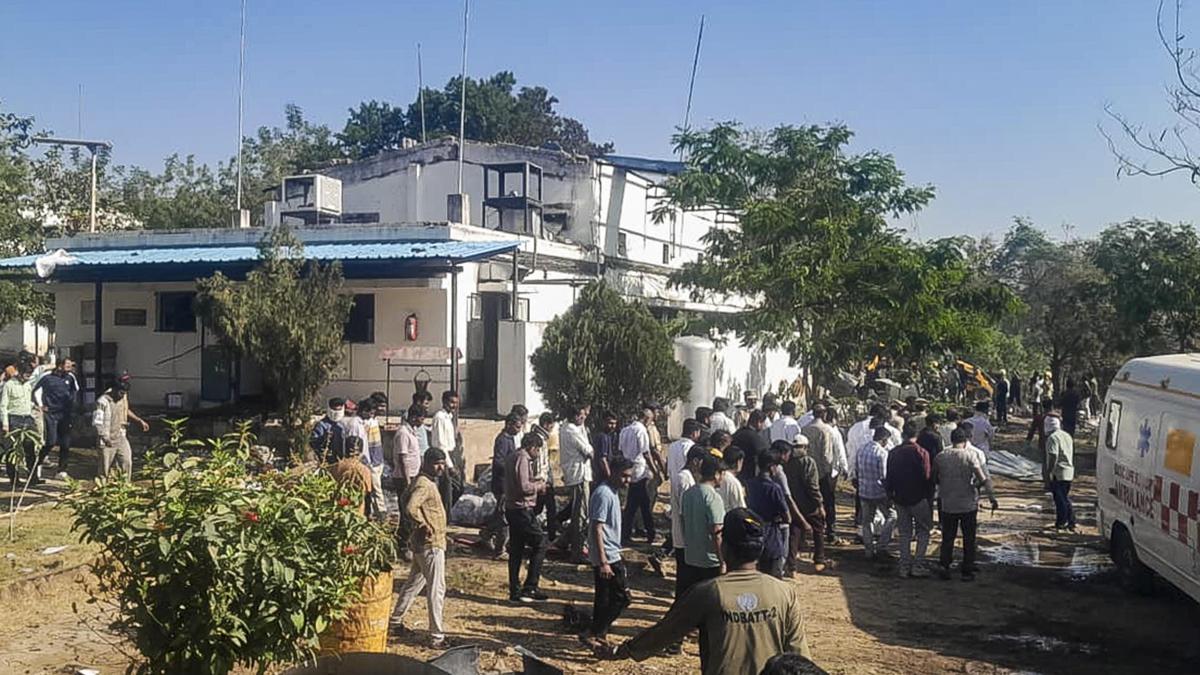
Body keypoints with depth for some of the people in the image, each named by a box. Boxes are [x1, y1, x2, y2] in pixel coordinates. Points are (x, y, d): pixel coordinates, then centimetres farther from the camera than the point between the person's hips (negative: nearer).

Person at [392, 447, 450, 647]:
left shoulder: (426, 482, 12)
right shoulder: (424, 484, -19)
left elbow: (405, 499, 24)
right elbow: (410, 508, -33)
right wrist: (424, 526, -20)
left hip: (423, 543, 10)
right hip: (430, 543, -10)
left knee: (415, 582, 23)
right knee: (436, 589, -7)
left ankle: (396, 619, 36)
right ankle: (437, 636, -4)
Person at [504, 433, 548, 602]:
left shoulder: (513, 457, 15)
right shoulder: (523, 459, -15)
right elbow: (524, 487, -23)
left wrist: (534, 481, 12)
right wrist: (538, 486, -6)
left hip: (511, 508, 10)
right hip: (522, 509, -10)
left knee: (516, 550, 12)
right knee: (540, 543, -3)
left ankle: (515, 591, 15)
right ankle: (529, 588, -4)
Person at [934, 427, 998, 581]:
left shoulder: (940, 457, -1)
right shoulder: (970, 456, -10)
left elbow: (934, 480, 8)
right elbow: (983, 479, -16)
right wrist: (992, 497, -13)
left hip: (948, 505, 2)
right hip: (968, 505, -2)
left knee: (947, 538, 13)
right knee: (969, 539, 9)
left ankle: (944, 567, 6)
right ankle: (967, 571, 12)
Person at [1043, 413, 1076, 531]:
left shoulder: (1053, 437, -15)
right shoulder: (1067, 436, 14)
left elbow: (1053, 457, -23)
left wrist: (1048, 473, -21)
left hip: (1058, 473, -9)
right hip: (1069, 472, 9)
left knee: (1060, 499, -2)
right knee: (1066, 498, 16)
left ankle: (1061, 523, 2)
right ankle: (1071, 522, 17)